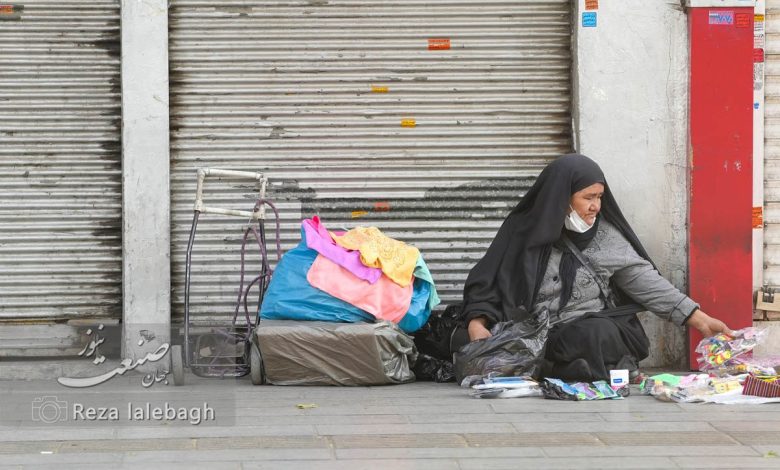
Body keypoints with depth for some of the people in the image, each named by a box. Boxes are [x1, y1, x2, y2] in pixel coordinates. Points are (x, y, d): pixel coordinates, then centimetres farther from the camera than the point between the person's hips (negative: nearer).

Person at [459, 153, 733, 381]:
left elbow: (643, 280, 7)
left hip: (595, 329, 0)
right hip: (534, 338, 1)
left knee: (597, 333, -34)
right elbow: (484, 287, 8)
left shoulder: (606, 235, 9)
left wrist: (697, 318, -1)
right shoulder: (522, 231, 6)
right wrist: (477, 325, -11)